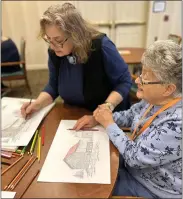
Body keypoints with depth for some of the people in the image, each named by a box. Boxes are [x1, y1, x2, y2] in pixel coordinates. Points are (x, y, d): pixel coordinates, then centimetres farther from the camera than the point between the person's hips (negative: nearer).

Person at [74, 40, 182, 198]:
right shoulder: (155, 100, -10)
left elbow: (135, 157, -30)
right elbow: (130, 115, 5)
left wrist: (109, 124, -20)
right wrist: (96, 119, -9)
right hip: (133, 164, 6)